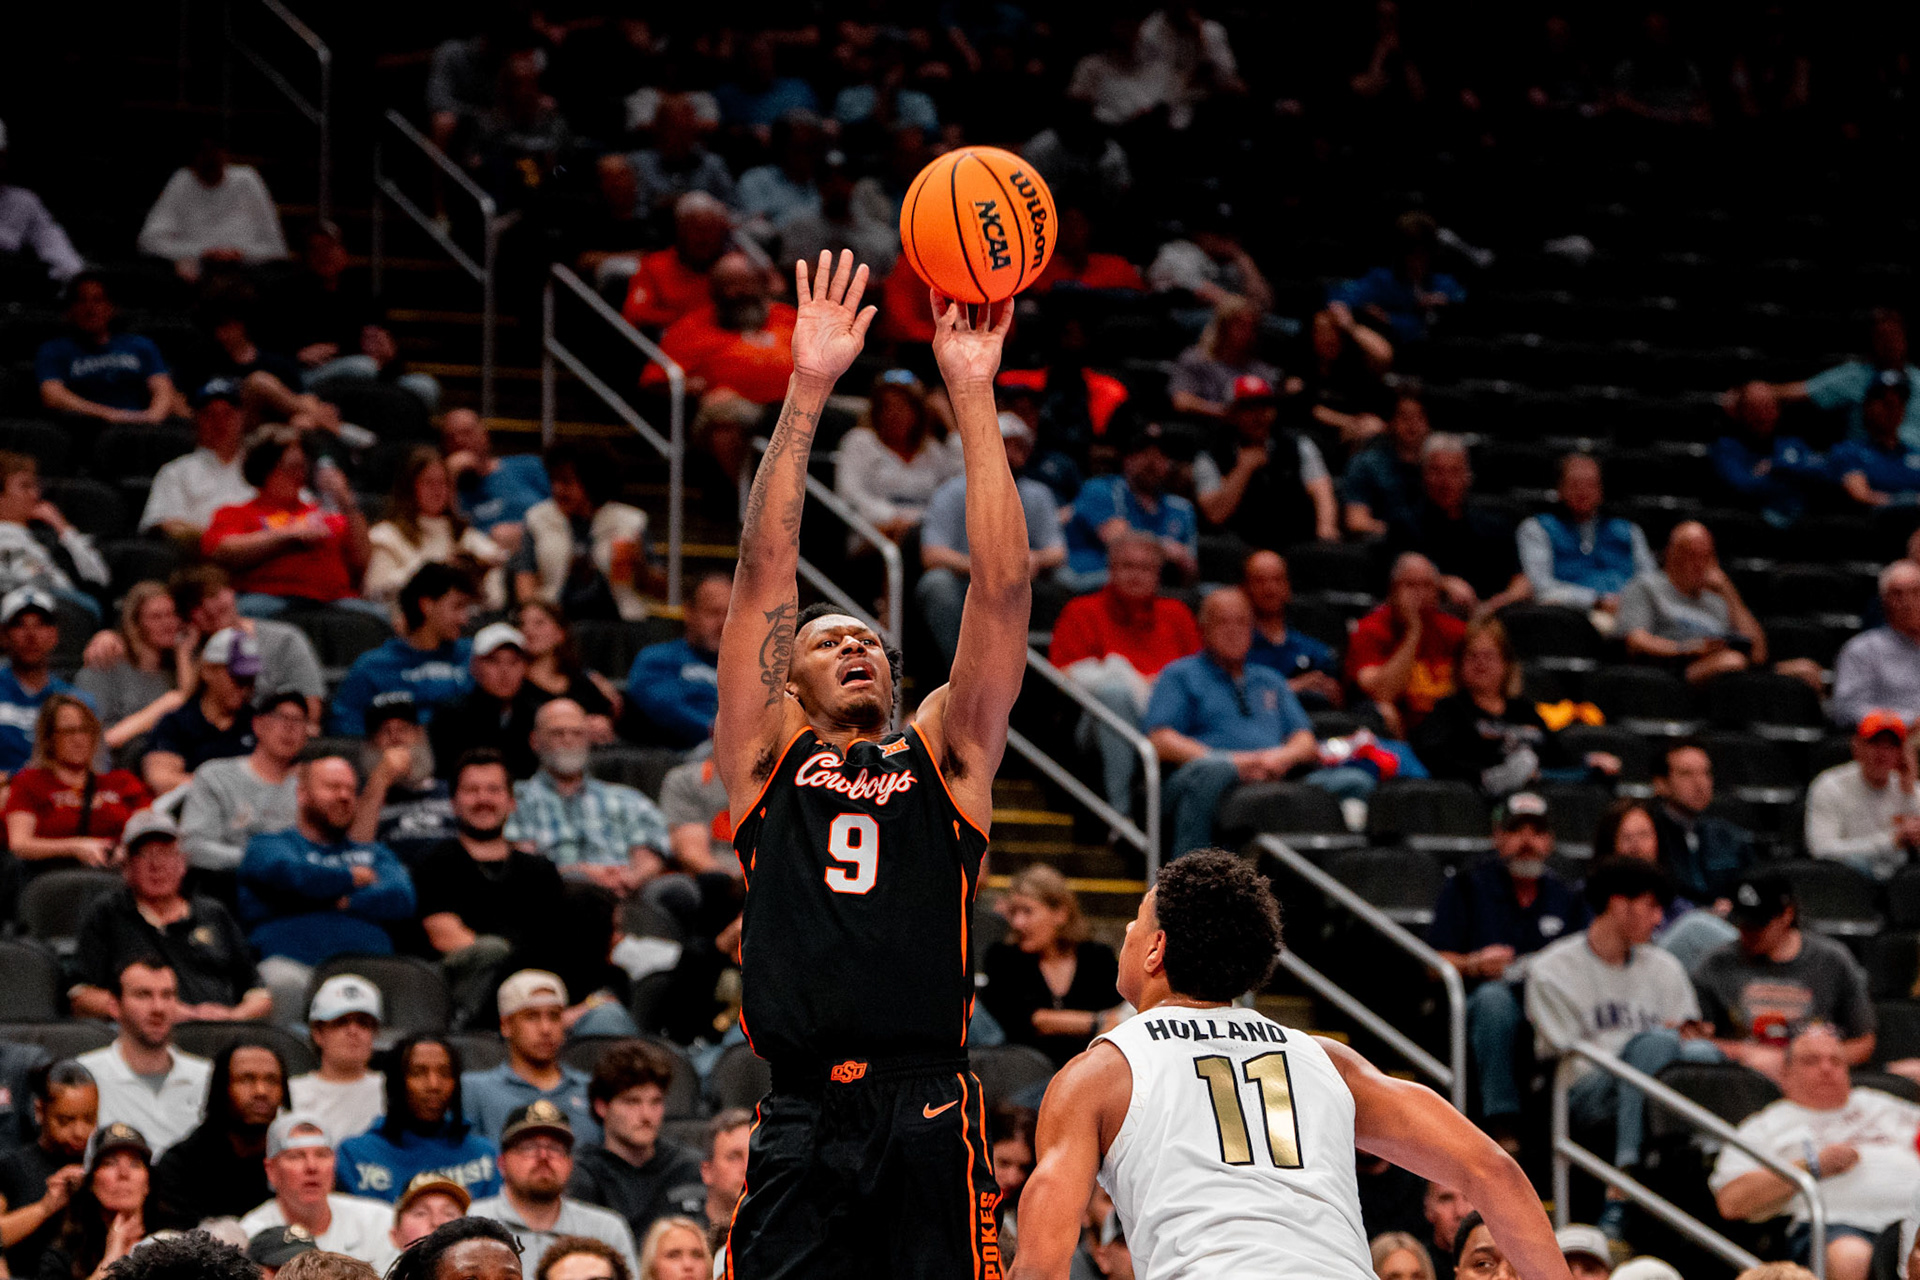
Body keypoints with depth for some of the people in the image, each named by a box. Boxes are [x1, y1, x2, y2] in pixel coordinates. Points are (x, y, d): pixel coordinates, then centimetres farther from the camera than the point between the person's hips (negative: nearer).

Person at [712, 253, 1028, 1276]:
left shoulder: (942, 759, 18)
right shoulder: (768, 758, 16)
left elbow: (1000, 588, 9)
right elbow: (765, 574, 9)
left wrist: (973, 400, 5)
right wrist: (806, 396, 3)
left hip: (929, 1122, 1)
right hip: (801, 1125, 0)